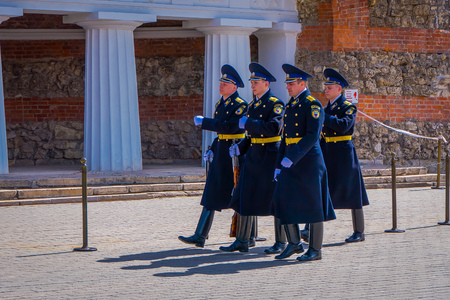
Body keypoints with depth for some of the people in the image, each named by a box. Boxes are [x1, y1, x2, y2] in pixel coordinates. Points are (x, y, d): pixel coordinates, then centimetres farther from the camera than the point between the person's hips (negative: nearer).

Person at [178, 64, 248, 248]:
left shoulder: (240, 106, -13)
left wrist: (204, 122, -22)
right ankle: (200, 236, 5)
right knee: (211, 194, 5)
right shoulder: (220, 104, 14)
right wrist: (212, 150, 11)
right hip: (220, 153, 9)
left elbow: (229, 127, -25)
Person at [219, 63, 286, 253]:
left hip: (270, 157, -8)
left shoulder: (276, 104, -9)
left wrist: (248, 123, -19)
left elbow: (273, 127, -25)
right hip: (252, 157, 8)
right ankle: (242, 241, 11)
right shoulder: (253, 105, 14)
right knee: (244, 198, 6)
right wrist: (240, 148, 4)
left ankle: (281, 243, 8)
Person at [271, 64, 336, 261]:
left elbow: (312, 136, -20)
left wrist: (292, 157, -26)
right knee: (284, 202, 5)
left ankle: (315, 250, 5)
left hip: (308, 160, -8)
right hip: (290, 163, 8)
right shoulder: (290, 105, 16)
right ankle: (294, 243, 17)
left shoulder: (313, 105, -10)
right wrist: (279, 165, 15)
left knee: (312, 205, -2)